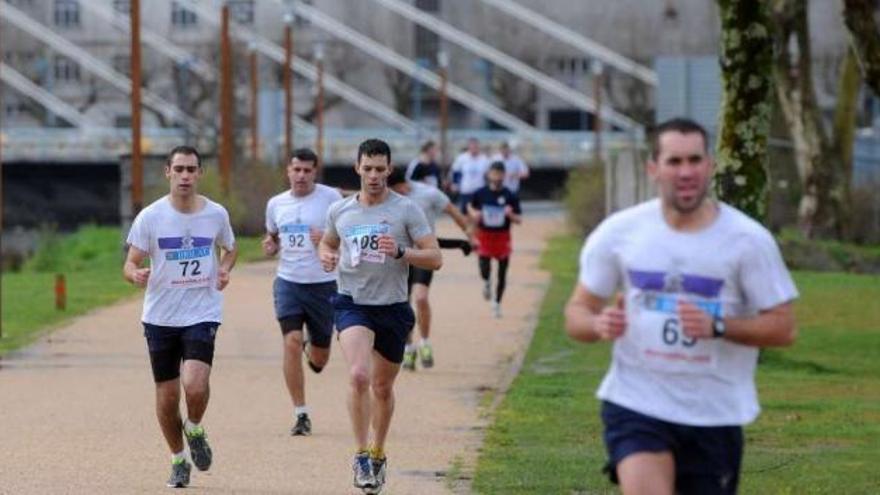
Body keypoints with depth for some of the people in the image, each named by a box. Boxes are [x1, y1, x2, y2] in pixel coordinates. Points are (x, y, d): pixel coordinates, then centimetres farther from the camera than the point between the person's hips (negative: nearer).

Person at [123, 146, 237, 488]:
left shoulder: (216, 214, 0)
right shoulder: (150, 217, -5)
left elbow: (229, 249, 19)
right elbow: (130, 263, -2)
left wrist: (224, 270, -2)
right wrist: (136, 275, -26)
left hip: (203, 314, -1)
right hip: (160, 316, 1)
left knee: (195, 386, -21)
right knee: (167, 395, 6)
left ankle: (195, 430, 12)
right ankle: (178, 460, 28)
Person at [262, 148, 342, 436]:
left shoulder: (330, 198, -3)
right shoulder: (276, 204, 8)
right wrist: (270, 246, 0)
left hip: (323, 284, -2)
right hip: (288, 282, 2)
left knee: (320, 356, 7)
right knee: (292, 341, -16)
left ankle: (314, 353, 48)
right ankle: (300, 414, -9)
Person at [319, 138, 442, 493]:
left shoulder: (406, 210, -4)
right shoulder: (340, 211, 4)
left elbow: (435, 258, -7)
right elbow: (328, 242, 23)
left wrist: (400, 252, -23)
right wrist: (326, 256, 0)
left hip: (393, 308, 0)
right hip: (352, 303, 0)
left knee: (383, 387, 13)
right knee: (358, 375, -24)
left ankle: (378, 453, 36)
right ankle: (361, 455, -15)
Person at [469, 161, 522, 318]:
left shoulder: (510, 196, -6)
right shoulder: (480, 193, -3)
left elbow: (519, 220, -3)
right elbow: (471, 207, 17)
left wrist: (510, 214, -24)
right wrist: (474, 214, -5)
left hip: (502, 237, 0)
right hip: (484, 236, 0)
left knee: (502, 274, 6)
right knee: (484, 268, -13)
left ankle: (497, 303, 24)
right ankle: (486, 283, 25)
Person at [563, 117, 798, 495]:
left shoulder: (748, 240, -5)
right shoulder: (619, 232, 0)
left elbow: (783, 327, -6)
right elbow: (577, 311, 6)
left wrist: (718, 326, -23)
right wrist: (598, 324, -19)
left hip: (717, 414, 1)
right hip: (635, 405, -1)